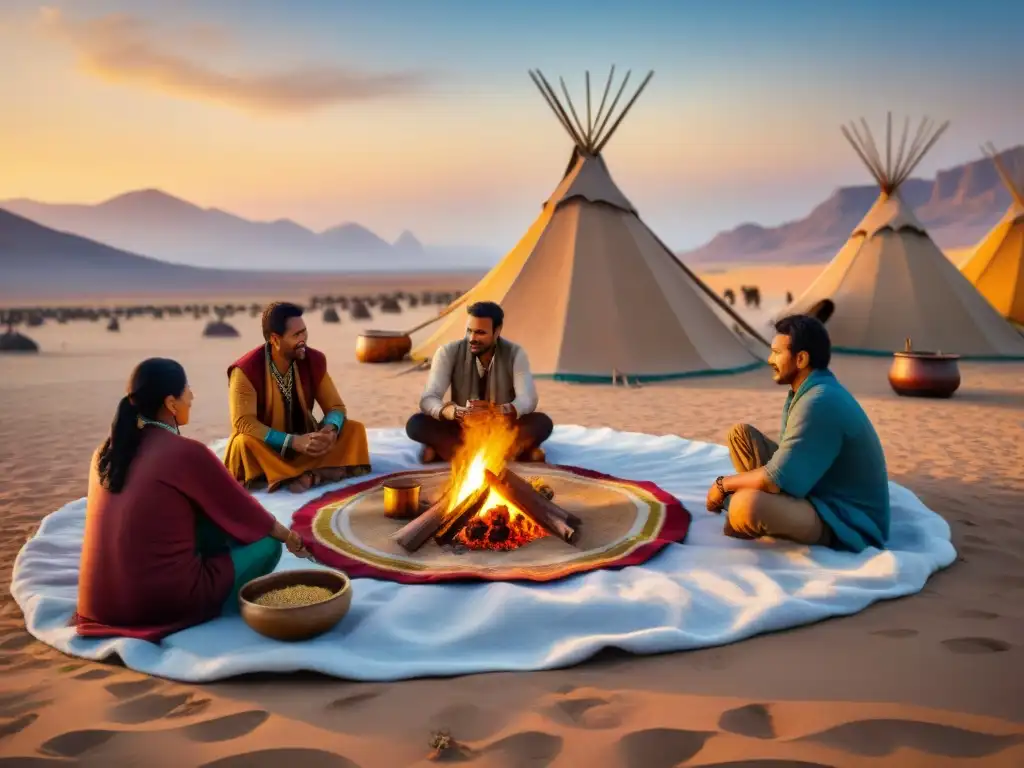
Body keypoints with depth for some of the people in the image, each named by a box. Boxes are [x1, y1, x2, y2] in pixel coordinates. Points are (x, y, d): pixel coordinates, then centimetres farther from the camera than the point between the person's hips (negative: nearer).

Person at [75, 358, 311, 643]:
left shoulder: (106, 452, 6)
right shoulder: (187, 453, -14)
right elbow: (244, 513, 0)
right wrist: (290, 537, 19)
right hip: (162, 604, -7)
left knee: (213, 522, 18)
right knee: (267, 544, 8)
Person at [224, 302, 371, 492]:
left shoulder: (313, 360, -7)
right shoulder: (246, 370, -20)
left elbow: (336, 406, -3)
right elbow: (243, 422, -26)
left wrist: (330, 430, -28)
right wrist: (293, 441, -35)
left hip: (306, 443, 4)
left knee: (354, 430, -15)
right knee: (245, 443, -36)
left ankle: (307, 474, -33)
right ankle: (312, 473, -29)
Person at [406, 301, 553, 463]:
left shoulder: (515, 354, -11)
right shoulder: (448, 353, -12)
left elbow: (527, 401, -21)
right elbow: (428, 399, -19)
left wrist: (497, 410, -43)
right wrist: (452, 412, -42)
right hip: (462, 429, 1)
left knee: (543, 423, -29)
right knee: (416, 424, -27)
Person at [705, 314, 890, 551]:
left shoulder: (819, 402, -26)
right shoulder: (810, 390, 5)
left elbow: (776, 480, -26)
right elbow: (787, 459, 17)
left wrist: (723, 484, -10)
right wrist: (731, 484, 9)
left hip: (846, 519, -9)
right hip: (816, 491, 10)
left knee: (746, 506, -36)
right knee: (740, 434, 8)